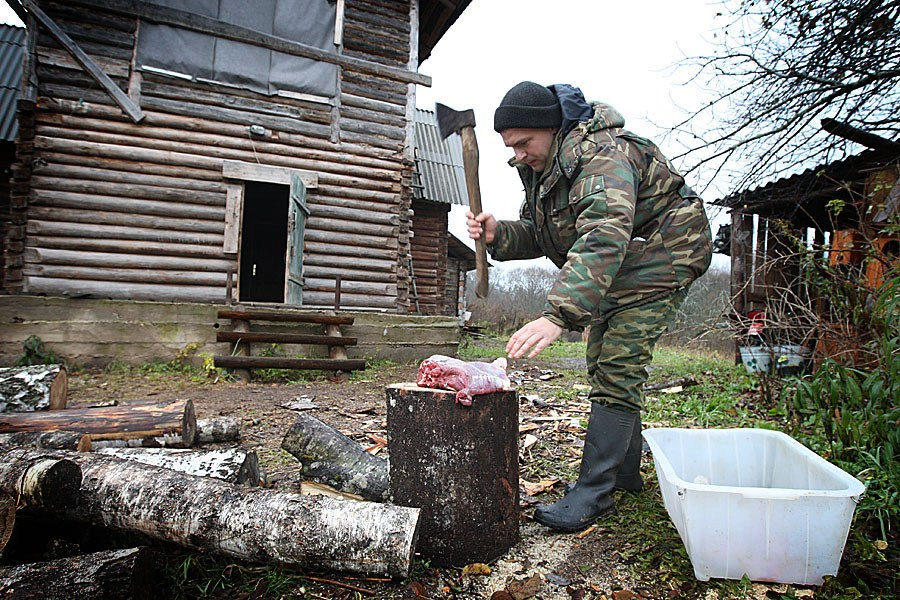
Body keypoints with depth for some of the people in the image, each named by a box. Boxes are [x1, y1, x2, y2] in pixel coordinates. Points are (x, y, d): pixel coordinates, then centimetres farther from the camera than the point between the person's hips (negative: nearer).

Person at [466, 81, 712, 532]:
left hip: (659, 254, -10)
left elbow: (602, 241, -45)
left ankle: (593, 491, -10)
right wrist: (499, 235, -16)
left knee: (616, 371, -16)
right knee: (603, 365, 12)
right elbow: (537, 236, 5)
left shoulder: (602, 157, -30)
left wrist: (558, 315, -55)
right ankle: (624, 471, 26)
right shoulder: (541, 165, 0)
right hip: (614, 269, 10)